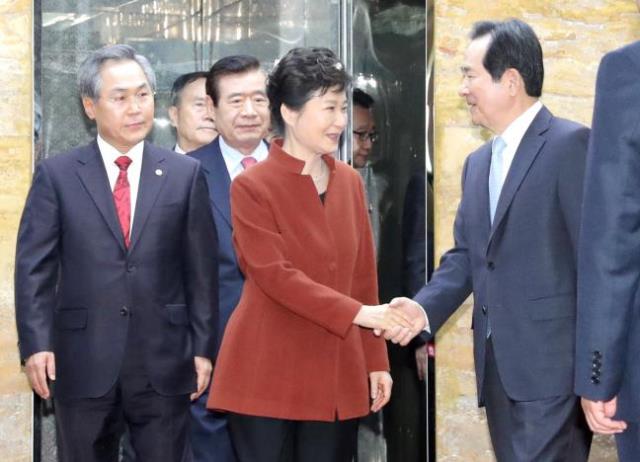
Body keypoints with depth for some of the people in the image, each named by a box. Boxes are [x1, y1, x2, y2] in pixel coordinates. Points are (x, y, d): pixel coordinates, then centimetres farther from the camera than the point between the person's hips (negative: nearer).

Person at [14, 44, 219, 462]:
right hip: (82, 365, 0)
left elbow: (201, 269, 5)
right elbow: (34, 267, 0)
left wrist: (203, 348, 2)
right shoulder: (56, 175, 2)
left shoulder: (186, 175, 5)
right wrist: (36, 343, -9)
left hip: (164, 365, 1)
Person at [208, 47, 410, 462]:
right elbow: (275, 275, -16)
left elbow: (364, 276, 12)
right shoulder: (252, 187, -7)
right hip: (268, 375, -5)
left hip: (337, 374, 5)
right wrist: (356, 313, -23)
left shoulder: (349, 182, 10)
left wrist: (375, 361, 10)